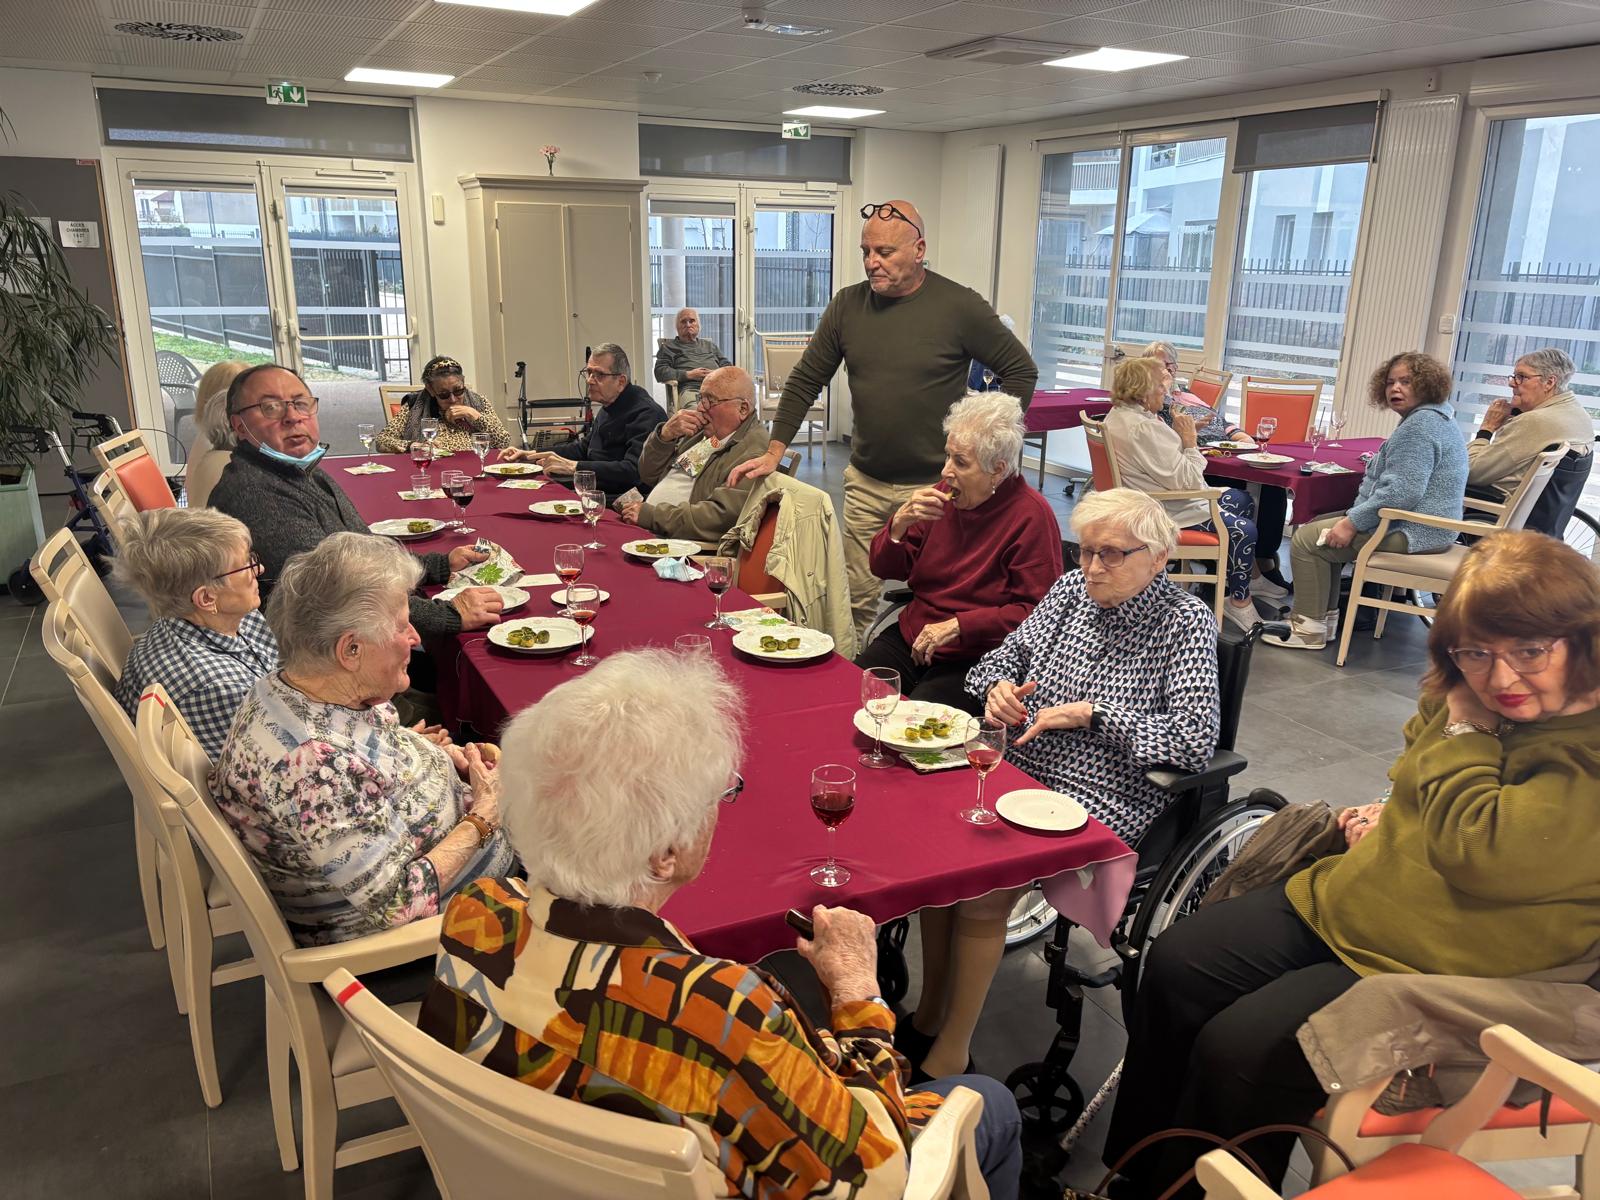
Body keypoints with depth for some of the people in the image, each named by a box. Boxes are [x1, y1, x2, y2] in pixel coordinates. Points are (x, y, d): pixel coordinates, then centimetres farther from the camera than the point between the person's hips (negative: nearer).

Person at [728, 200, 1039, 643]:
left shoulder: (959, 306, -8)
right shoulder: (848, 304, 4)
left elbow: (1021, 371, 0)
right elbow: (805, 381, 9)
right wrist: (774, 452, 2)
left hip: (935, 486, -3)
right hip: (865, 483, 4)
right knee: (855, 599, 7)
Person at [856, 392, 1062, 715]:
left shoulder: (1032, 515, -11)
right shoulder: (944, 495, 6)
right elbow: (885, 569, 11)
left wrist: (958, 626, -18)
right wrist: (900, 523, -10)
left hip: (976, 658, -6)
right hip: (911, 637, 6)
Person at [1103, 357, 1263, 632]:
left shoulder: (1118, 416, 6)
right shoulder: (1144, 428, -27)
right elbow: (1186, 482, -25)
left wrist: (1180, 437, 5)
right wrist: (1190, 441, -13)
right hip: (1166, 514, -12)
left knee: (1241, 499, 18)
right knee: (1243, 530, -12)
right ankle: (1239, 601, 7)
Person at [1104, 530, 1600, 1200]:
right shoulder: (1467, 693, 4)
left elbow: (1478, 852, -30)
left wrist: (1465, 732, -18)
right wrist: (1389, 817, 5)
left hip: (1441, 976, -8)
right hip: (1343, 902, 9)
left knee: (1239, 1049, -19)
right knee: (1175, 967, 1)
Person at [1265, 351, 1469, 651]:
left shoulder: (1420, 425, -18)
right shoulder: (1435, 417, 19)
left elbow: (1402, 492, -28)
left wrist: (1352, 523, -22)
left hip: (1411, 533, -12)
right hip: (1419, 527, 12)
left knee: (1307, 539, -11)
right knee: (1319, 524, 20)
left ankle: (1309, 629, -6)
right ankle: (1325, 618, 17)